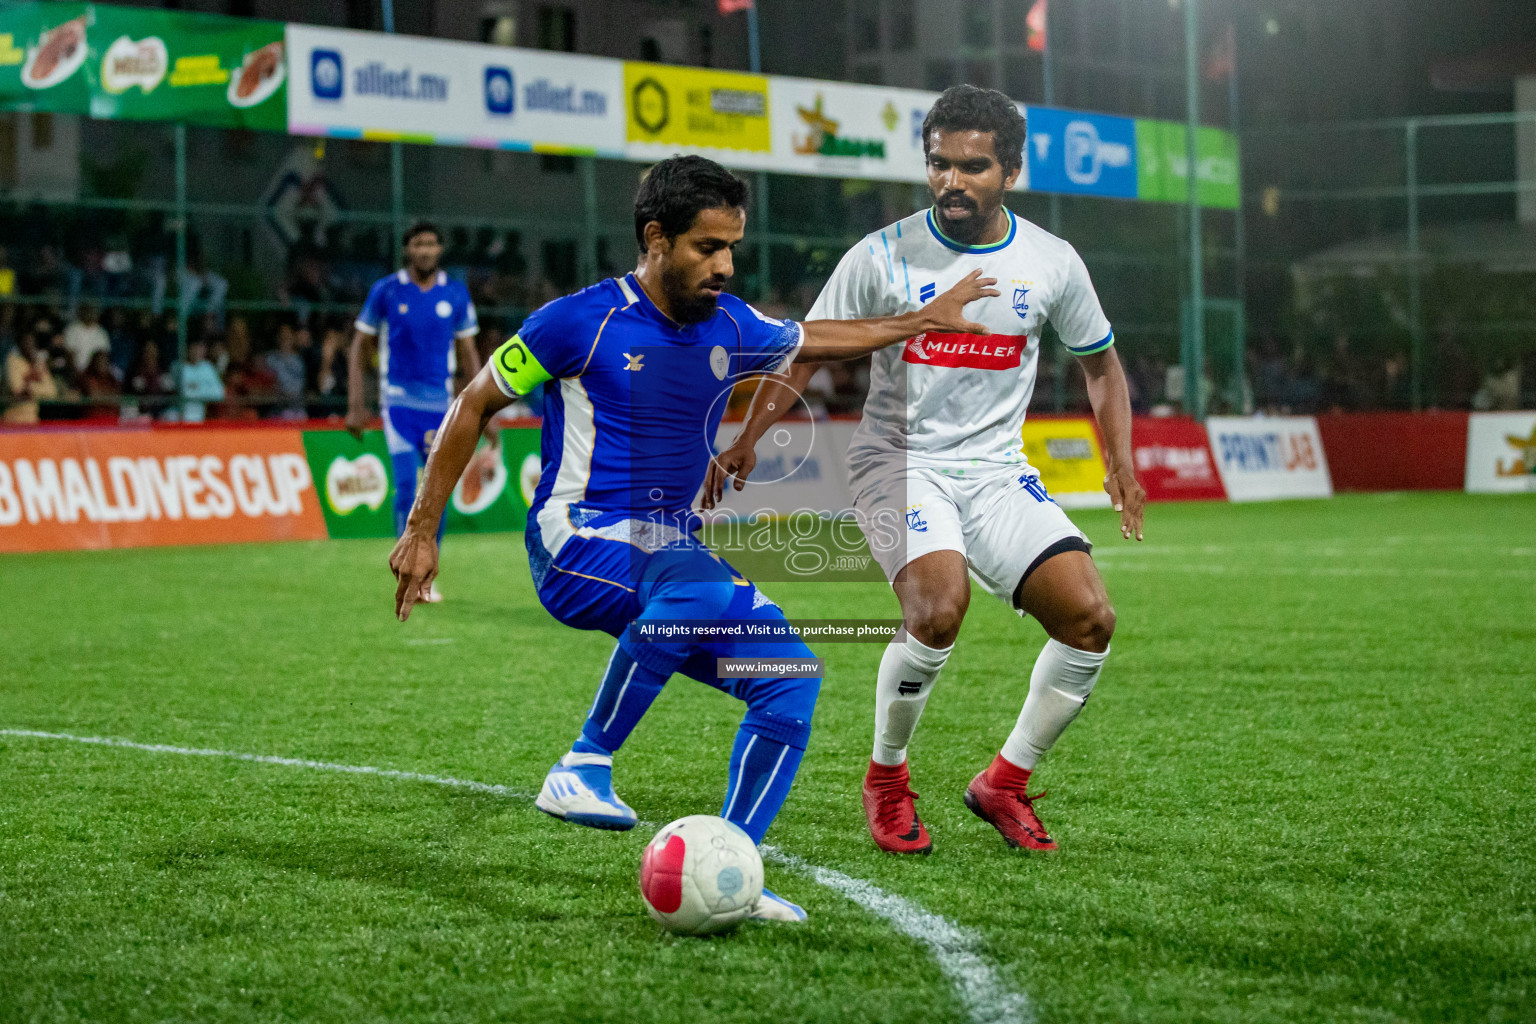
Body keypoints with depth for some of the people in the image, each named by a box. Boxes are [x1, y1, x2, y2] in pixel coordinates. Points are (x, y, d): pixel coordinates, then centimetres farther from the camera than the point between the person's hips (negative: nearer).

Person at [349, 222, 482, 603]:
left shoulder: (455, 294, 5)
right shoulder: (386, 291, -1)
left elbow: (469, 353, 13)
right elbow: (358, 346, 5)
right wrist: (355, 405, -2)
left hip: (440, 404, 2)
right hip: (399, 400, -2)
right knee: (407, 484, -13)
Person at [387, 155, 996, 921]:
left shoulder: (730, 328, 8)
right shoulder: (583, 321, -10)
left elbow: (808, 340, 31)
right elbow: (473, 406, 0)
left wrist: (925, 321, 33)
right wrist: (422, 530, -1)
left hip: (671, 550, 7)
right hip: (577, 545, -7)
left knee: (791, 677, -9)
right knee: (699, 579, -38)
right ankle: (586, 765, -27)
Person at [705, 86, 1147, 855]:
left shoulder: (1051, 263, 2)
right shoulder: (883, 257, -6)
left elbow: (1100, 363, 16)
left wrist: (1120, 464, 3)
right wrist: (747, 440, -12)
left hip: (997, 471, 4)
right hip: (899, 460, -4)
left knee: (1090, 619, -14)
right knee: (939, 609, -30)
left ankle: (1004, 783, 7)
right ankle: (885, 779, -4)